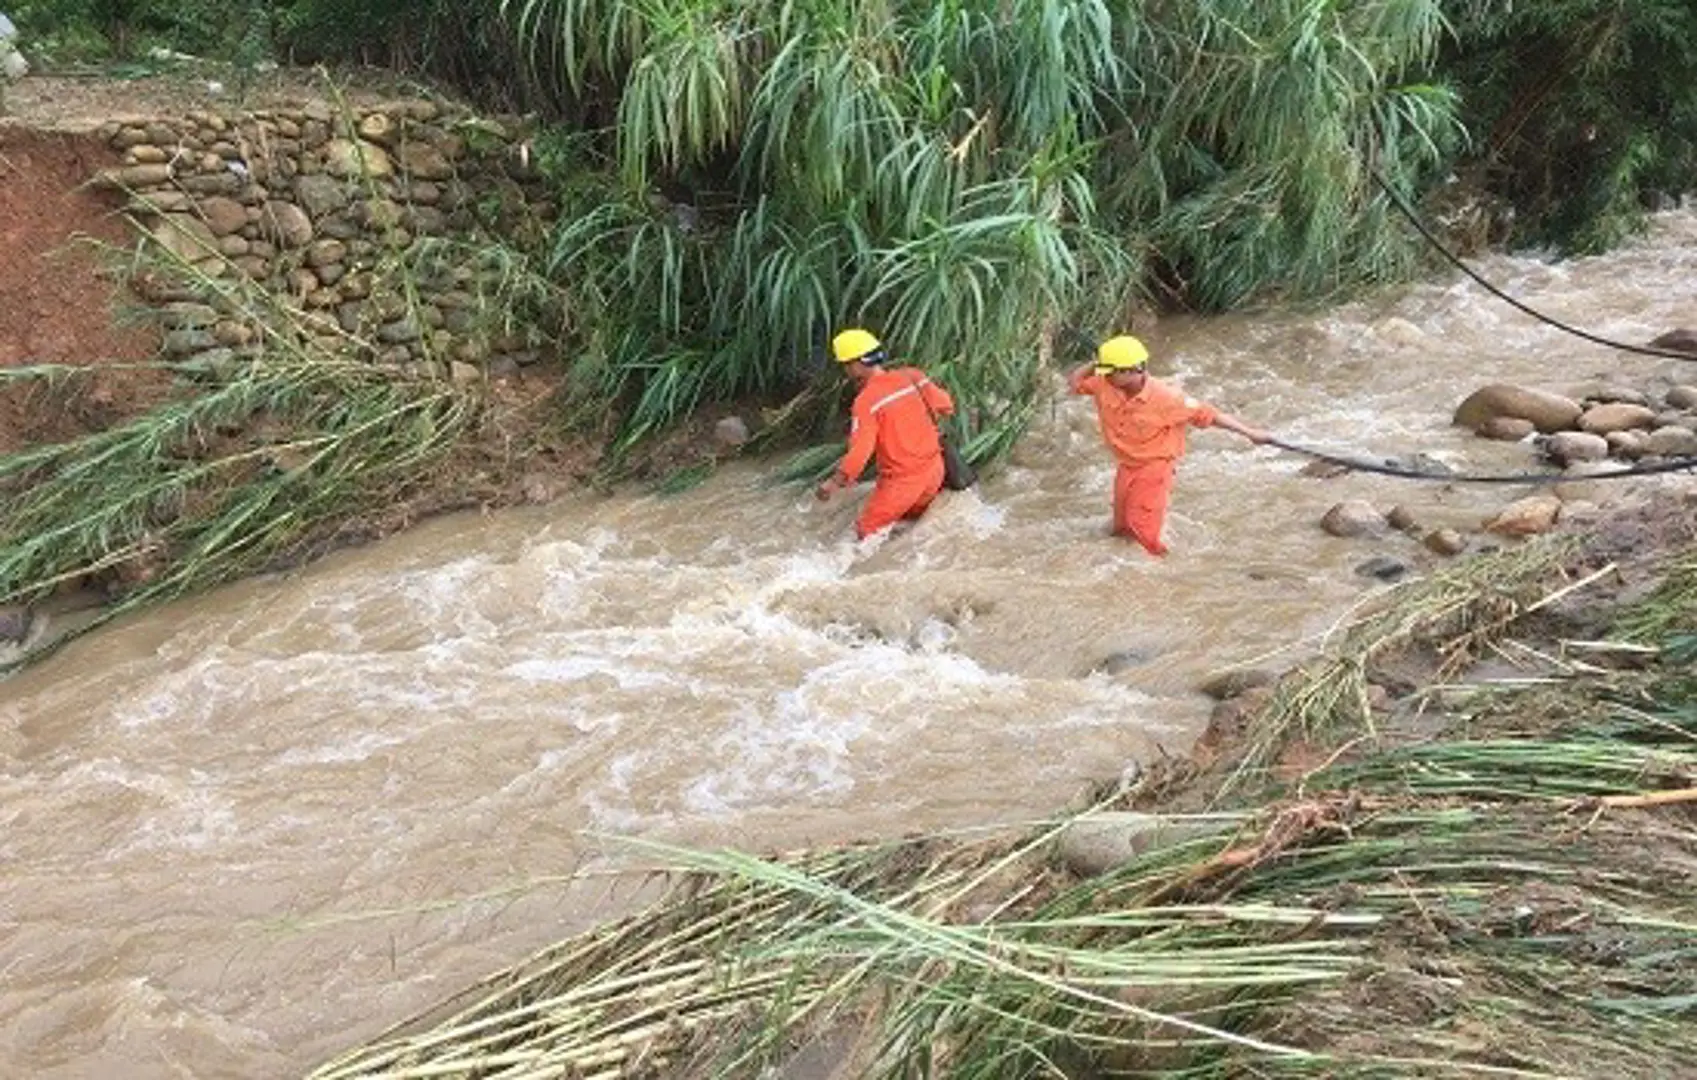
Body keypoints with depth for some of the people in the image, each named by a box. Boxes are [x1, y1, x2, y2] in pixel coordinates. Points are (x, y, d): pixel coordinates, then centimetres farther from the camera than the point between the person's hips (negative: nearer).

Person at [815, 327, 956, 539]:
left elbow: (860, 449, -26)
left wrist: (836, 481, -19)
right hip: (933, 468, 6)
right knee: (910, 515, 31)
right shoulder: (913, 376, -3)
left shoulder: (866, 400, -20)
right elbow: (946, 405, 7)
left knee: (867, 533, 11)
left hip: (901, 480, -6)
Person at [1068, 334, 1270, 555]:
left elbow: (1207, 414, -20)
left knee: (1141, 528, -11)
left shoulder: (1164, 398, -27)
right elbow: (1074, 382, 3)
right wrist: (1095, 364, -16)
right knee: (1121, 529, 14)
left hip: (1154, 468, -6)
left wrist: (1250, 432, -18)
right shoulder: (1104, 386, -13)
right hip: (1126, 467, 6)